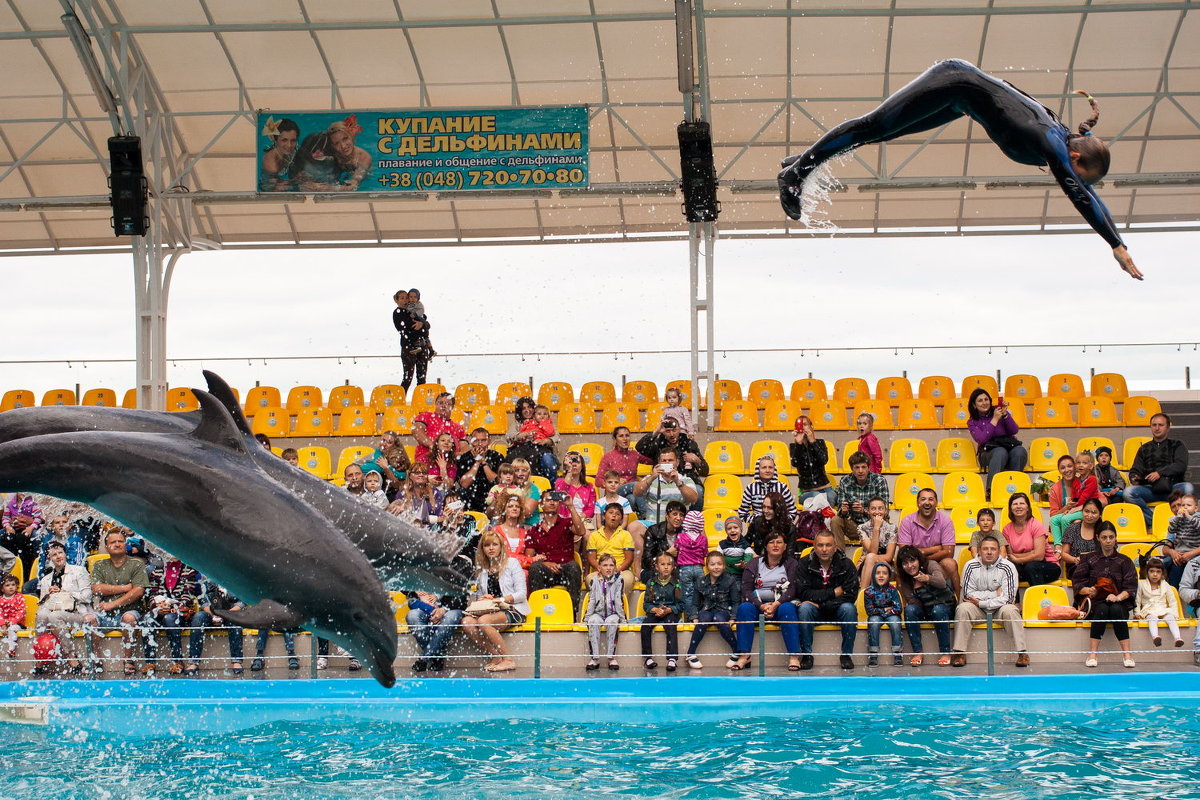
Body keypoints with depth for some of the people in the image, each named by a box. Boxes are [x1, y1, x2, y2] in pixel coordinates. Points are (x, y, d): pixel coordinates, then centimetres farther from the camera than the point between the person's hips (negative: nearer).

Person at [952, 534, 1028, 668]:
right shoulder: (971, 566, -4)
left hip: (999, 609, -1)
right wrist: (995, 593, -14)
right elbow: (968, 594, -9)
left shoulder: (1008, 567, -9)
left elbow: (1007, 598, -15)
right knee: (963, 609, -27)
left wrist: (981, 603, -16)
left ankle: (1022, 653, -29)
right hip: (978, 611, 1)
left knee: (1010, 610, -32)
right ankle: (959, 653, -27)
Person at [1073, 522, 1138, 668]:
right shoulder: (1089, 559, 14)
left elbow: (1131, 586, 3)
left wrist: (1118, 597, -17)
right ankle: (1092, 654, -37)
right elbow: (1076, 583, 6)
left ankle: (1127, 654, -35)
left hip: (1119, 602, 0)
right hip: (1096, 602, 0)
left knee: (1116, 610, -35)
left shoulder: (1124, 560, 14)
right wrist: (1088, 590, -16)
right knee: (1102, 610, -35)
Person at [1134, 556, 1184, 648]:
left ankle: (1177, 637, -50)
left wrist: (1175, 614, 4)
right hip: (1149, 611, -2)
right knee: (1152, 618, -36)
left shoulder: (1165, 585, 15)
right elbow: (1137, 600, 12)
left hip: (1163, 610, 2)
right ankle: (1154, 636, -63)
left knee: (1171, 618, -31)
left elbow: (1172, 602, 17)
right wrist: (1137, 613, -1)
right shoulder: (1141, 585, 10)